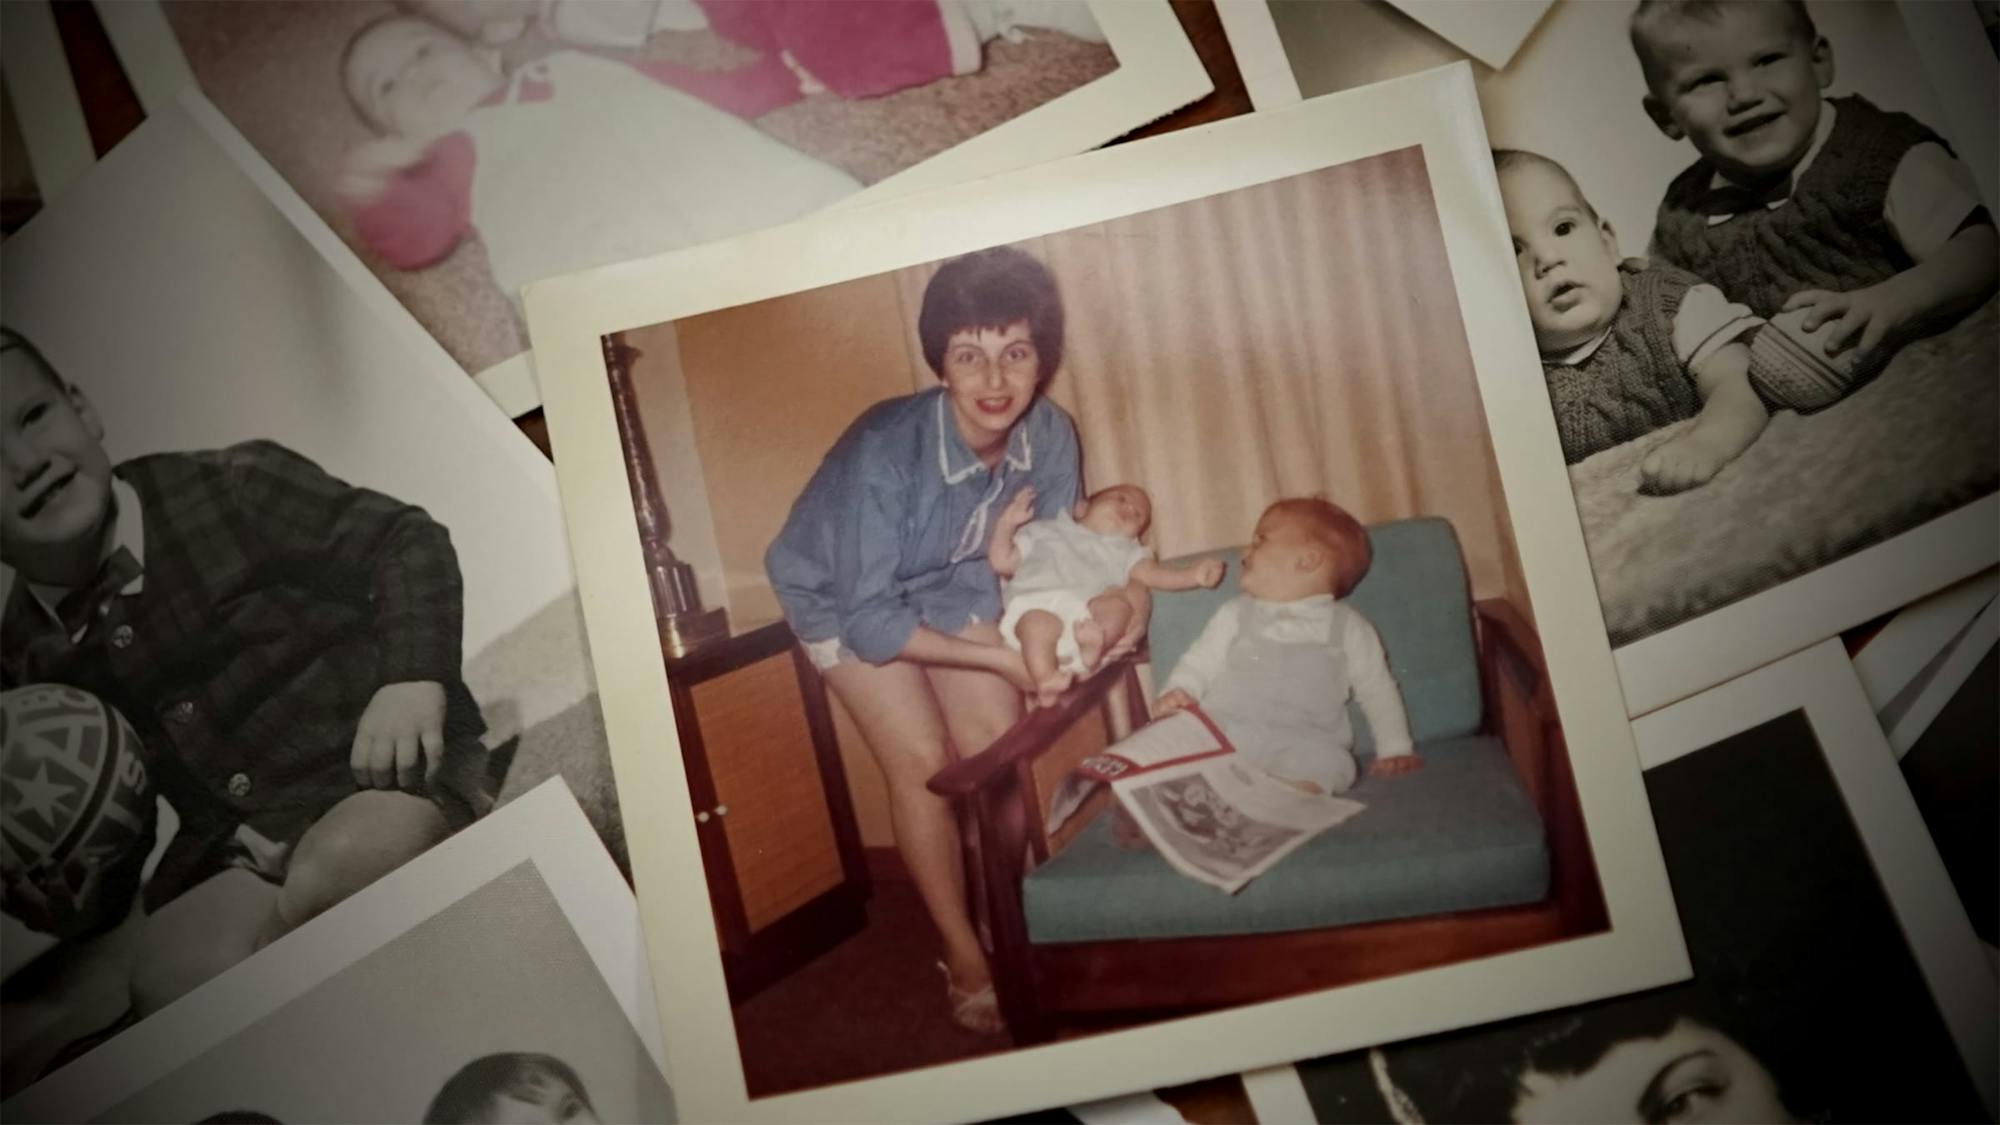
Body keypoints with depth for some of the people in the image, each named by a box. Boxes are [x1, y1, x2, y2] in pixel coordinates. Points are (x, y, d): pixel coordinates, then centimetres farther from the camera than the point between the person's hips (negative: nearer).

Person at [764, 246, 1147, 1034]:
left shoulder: (1048, 435, -26)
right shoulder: (885, 452, -41)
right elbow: (870, 621, -33)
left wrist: (1126, 585, -28)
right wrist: (1002, 658, -31)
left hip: (948, 584, 5)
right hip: (843, 596, -4)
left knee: (997, 745, 0)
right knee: (922, 762, -8)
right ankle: (964, 959, 7)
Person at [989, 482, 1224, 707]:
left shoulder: (1124, 550, 34)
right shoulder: (1044, 531, 33)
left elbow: (1153, 574, 16)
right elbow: (1002, 562, 27)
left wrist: (1194, 574, 0)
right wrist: (1007, 523, 14)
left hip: (1086, 612, 1)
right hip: (1036, 604, -1)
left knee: (1117, 602, -29)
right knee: (1039, 622, -36)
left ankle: (1093, 641, -51)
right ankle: (1046, 679, -48)